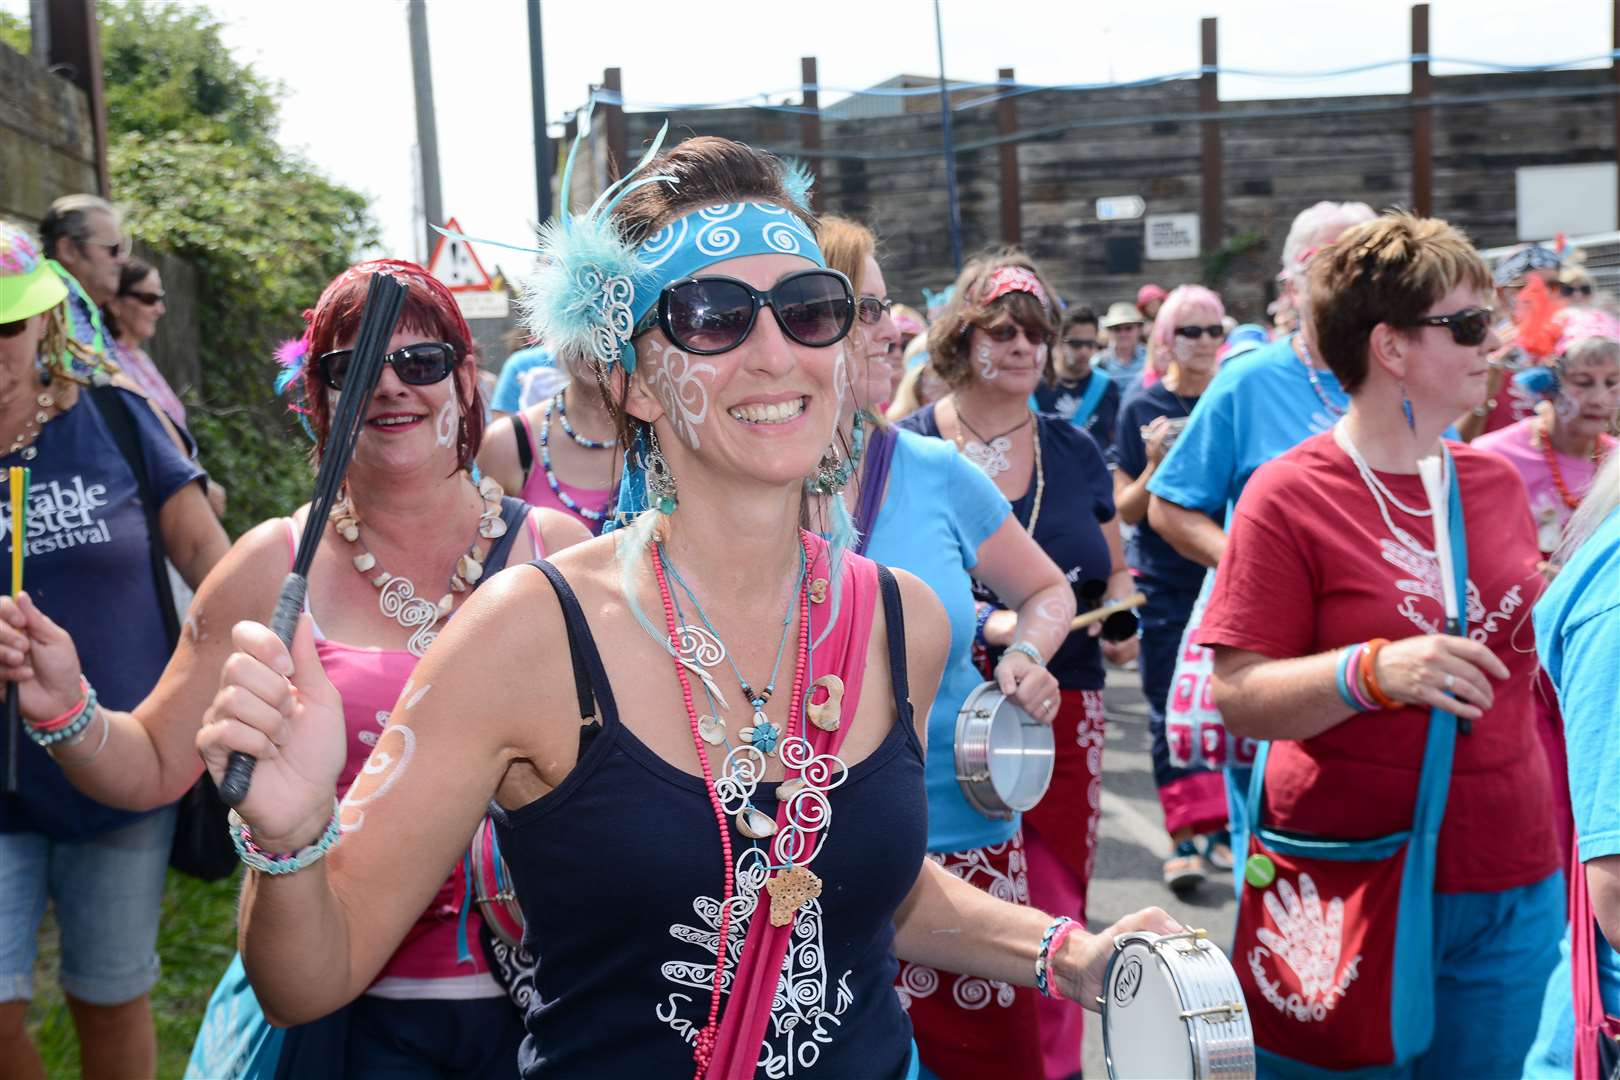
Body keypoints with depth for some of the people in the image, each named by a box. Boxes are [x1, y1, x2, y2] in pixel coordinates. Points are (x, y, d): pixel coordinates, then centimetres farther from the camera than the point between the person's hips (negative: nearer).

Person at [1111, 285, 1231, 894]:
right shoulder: (1144, 409, 0)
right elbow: (1126, 510, -1)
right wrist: (1155, 465, -18)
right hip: (1164, 584, -2)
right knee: (1171, 712, -2)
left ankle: (1220, 829, 18)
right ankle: (1183, 839, 3)